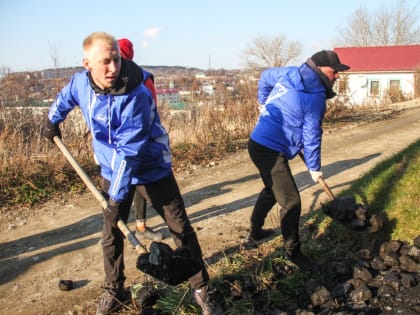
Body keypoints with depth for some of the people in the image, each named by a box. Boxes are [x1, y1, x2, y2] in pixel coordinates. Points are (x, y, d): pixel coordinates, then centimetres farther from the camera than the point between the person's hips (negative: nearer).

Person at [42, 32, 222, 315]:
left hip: (151, 169, -5)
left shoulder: (135, 96, -30)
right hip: (112, 170, 5)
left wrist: (117, 196, -27)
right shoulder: (81, 82, -11)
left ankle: (201, 289, 15)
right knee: (111, 235, 10)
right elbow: (65, 98, 16)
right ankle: (114, 291, 31)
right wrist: (53, 120, 30)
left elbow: (129, 151, -29)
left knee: (181, 228, -2)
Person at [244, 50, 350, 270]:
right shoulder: (315, 98, -15)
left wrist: (265, 101, 38)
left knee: (272, 189, 28)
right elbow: (311, 137, -8)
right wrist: (314, 168, 6)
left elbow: (265, 77, 24)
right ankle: (293, 251, 15)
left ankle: (254, 233, 43)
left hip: (257, 143, 10)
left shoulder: (289, 72, 6)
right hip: (271, 152, -10)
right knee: (291, 202, -1)